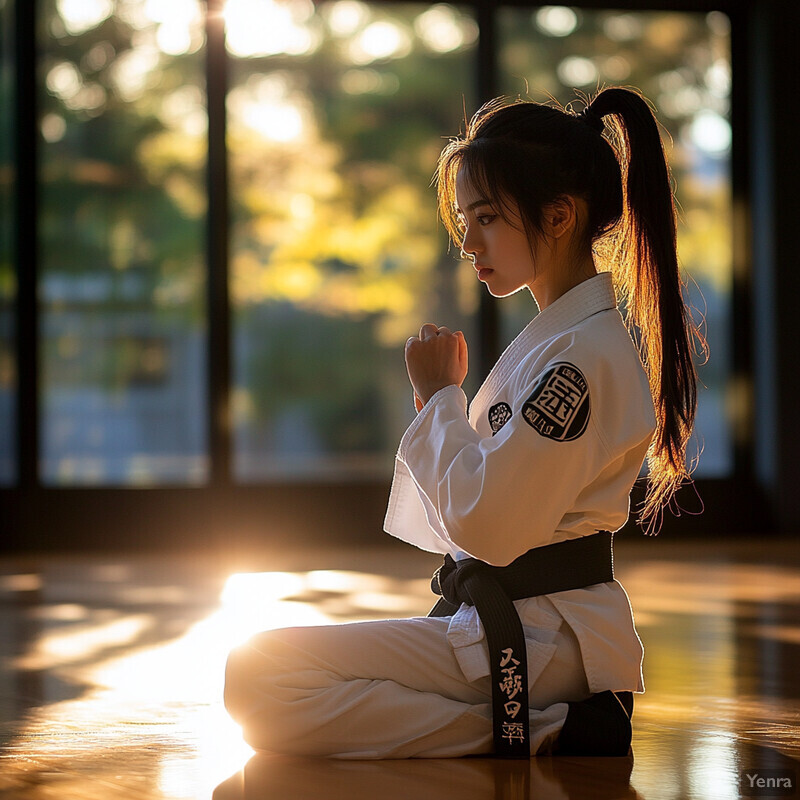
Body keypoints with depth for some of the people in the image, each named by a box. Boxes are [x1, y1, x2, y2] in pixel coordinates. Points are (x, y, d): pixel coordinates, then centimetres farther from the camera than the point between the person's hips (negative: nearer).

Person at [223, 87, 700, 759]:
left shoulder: (581, 355, -17)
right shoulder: (563, 332, 16)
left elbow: (485, 524, -22)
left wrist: (437, 395, -10)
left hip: (536, 638, -11)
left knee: (258, 678, -20)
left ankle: (533, 733, -15)